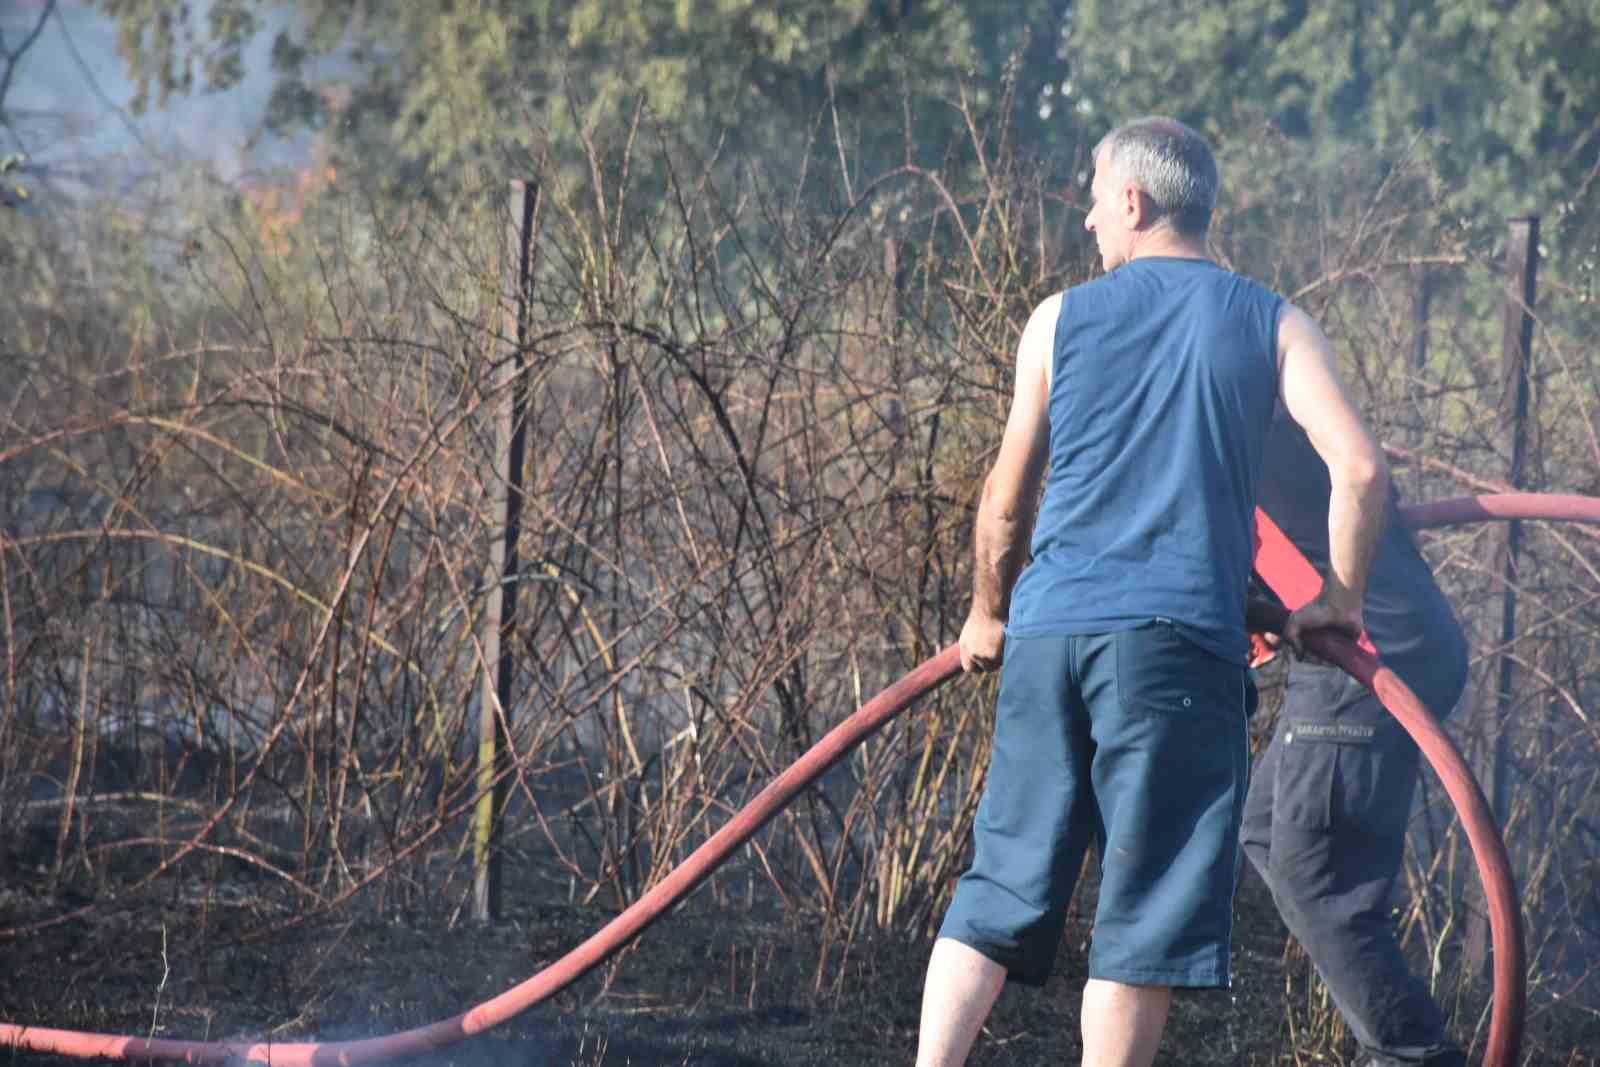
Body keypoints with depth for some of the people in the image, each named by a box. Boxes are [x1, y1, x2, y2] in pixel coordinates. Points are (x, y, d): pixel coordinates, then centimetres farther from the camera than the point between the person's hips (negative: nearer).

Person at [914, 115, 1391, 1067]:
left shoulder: (1061, 320, 10)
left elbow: (1007, 501, 14)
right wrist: (1341, 599, 8)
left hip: (1049, 632, 2)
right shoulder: (1273, 325, 6)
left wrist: (989, 615, 30)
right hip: (1180, 640, -2)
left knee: (1000, 888, 10)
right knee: (1147, 911, 0)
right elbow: (1360, 468, -6)